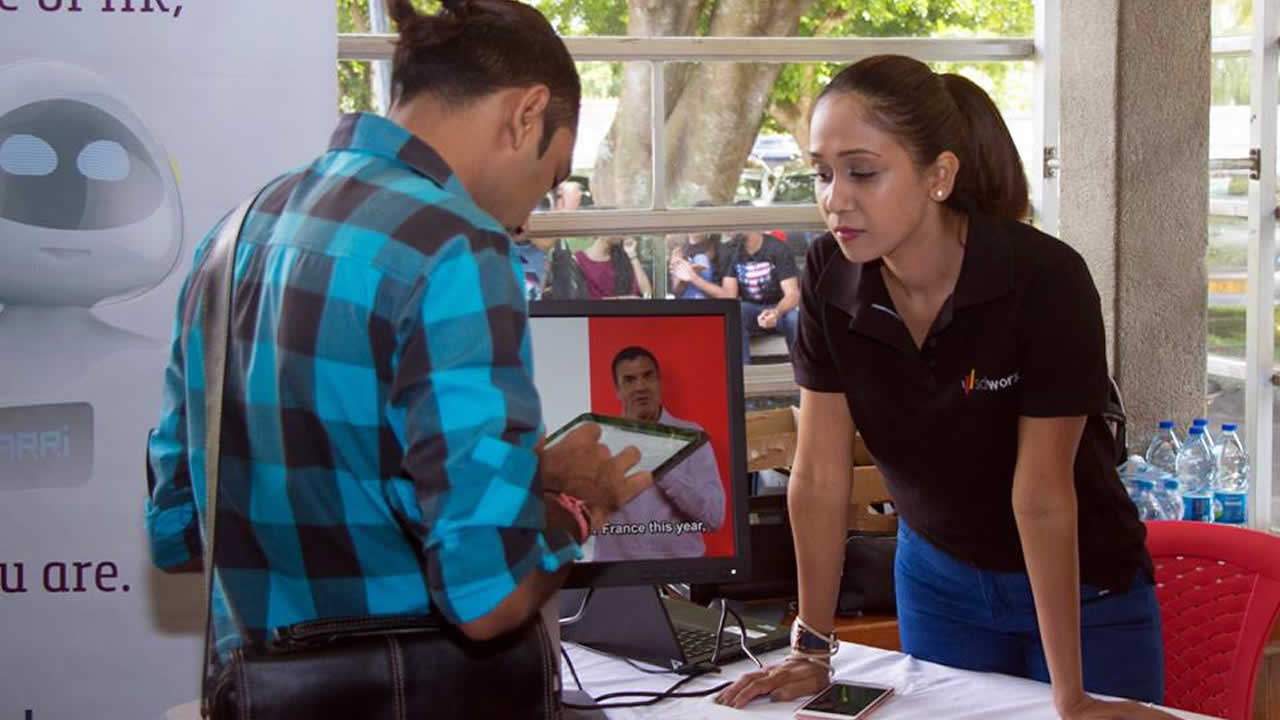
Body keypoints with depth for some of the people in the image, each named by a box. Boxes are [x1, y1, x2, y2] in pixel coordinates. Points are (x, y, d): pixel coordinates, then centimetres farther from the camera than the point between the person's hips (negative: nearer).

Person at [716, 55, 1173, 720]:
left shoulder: (1046, 279, -26)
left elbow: (1043, 496, -25)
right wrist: (812, 651, -10)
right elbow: (819, 474, -12)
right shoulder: (829, 276, -15)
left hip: (1080, 585, -3)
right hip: (937, 577, 3)